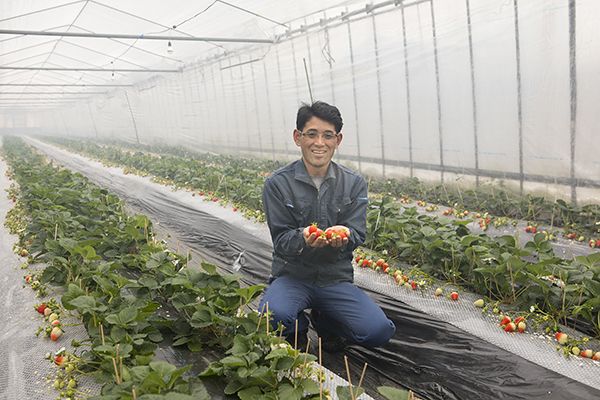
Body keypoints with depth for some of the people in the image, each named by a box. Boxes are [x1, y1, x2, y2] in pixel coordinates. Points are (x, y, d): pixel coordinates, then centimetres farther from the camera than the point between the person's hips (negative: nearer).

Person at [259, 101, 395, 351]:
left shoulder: (354, 184, 2)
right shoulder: (277, 184, -6)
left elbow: (358, 235, -4)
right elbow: (281, 239, -7)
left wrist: (344, 235, -30)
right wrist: (303, 238, -31)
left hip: (336, 278, 2)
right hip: (292, 275, -2)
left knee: (379, 331, -18)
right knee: (273, 316, -35)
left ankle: (324, 321, 15)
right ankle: (298, 331, 6)